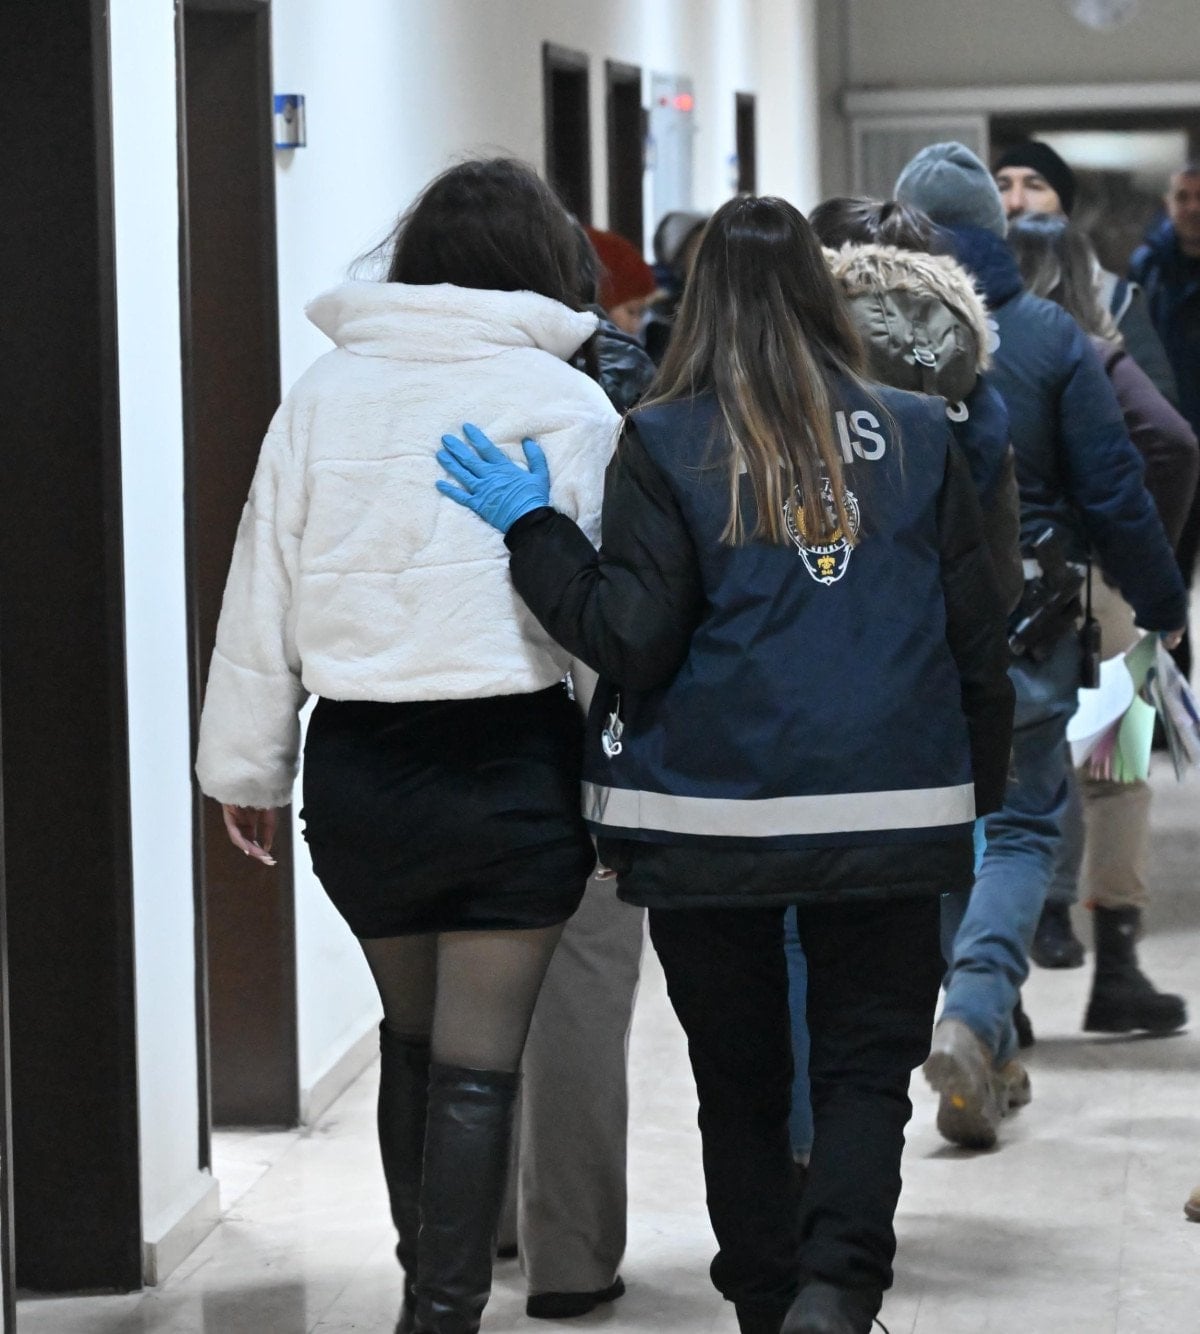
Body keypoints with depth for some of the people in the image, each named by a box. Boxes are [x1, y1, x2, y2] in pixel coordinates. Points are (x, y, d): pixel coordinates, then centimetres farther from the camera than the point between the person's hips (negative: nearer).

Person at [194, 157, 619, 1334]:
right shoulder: (566, 401, -5)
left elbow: (262, 589, 6)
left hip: (357, 763, 3)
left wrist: (246, 765, 15)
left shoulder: (324, 391, 3)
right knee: (477, 1060, 2)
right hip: (511, 763, -3)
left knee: (411, 1034, 21)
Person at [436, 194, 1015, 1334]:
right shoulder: (914, 438, 3)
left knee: (740, 1081, 13)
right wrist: (977, 791, 18)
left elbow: (632, 641, -11)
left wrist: (529, 526, -3)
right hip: (891, 813, 1)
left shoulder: (665, 446, -5)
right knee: (867, 1068, 6)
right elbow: (977, 637, 7)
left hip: (714, 816, -1)